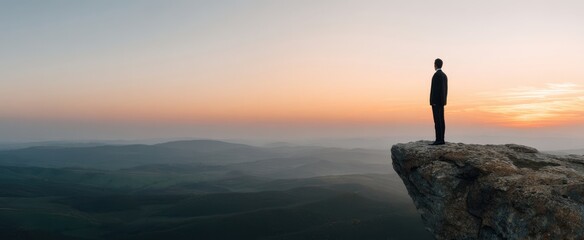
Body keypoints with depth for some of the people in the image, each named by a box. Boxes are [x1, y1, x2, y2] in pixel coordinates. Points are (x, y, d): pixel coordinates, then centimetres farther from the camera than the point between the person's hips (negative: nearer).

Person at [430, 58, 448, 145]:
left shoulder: (436, 75, -14)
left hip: (436, 101, -10)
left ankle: (438, 140, -11)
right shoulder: (444, 75, 16)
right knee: (441, 121, 8)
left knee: (437, 121, -10)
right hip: (441, 101, 10)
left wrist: (433, 102, -20)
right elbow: (445, 90, 18)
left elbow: (435, 89, -20)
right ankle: (441, 140, 9)